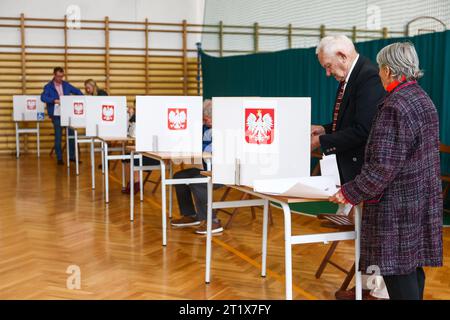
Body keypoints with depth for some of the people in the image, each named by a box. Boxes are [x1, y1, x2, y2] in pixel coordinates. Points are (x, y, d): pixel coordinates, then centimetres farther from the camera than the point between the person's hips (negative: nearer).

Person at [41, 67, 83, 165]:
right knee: (58, 137, 1)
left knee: (71, 134, 4)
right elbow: (43, 97, -17)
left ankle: (71, 156, 16)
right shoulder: (48, 87, -2)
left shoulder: (66, 85, 10)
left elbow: (77, 92, 17)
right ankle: (59, 158, 10)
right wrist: (54, 100, -31)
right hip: (56, 115, -4)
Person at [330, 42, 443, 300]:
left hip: (398, 203, -10)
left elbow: (383, 165, -23)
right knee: (413, 267, 17)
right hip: (425, 199, 10)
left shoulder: (395, 107, -19)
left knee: (398, 272, -3)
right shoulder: (424, 99, 11)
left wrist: (351, 193, -17)